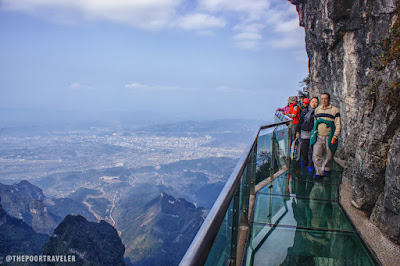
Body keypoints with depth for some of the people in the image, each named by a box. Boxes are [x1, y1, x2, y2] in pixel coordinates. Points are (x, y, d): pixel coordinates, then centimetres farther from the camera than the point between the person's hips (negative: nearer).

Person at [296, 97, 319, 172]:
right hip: (305, 133, 2)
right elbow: (300, 121, 14)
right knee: (304, 149, 7)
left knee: (311, 150, -2)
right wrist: (298, 131, 13)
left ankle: (310, 165, 15)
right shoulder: (304, 111, 7)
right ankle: (304, 161, 34)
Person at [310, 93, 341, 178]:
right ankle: (319, 172, 5)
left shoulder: (334, 110, -4)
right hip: (318, 137, 3)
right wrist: (314, 133, 23)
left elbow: (338, 125, -7)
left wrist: (335, 136, -16)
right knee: (316, 155, -7)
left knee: (329, 155, 11)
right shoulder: (317, 109, 9)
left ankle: (327, 168, 36)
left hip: (329, 137, -2)